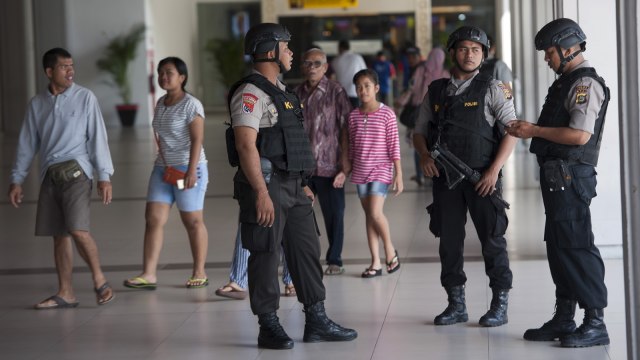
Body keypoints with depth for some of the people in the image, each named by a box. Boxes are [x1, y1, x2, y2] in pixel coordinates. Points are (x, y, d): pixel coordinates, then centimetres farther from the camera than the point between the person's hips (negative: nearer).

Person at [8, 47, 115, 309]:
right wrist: (16, 180, 12)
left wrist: (104, 176, -8)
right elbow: (27, 143, 15)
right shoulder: (37, 104, 11)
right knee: (59, 234, 5)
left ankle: (99, 280, -1)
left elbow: (97, 137, -2)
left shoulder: (85, 98, 0)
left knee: (77, 229, -17)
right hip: (49, 175, 4)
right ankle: (65, 293, 11)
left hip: (75, 171, -4)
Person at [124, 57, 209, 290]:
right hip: (163, 169, 7)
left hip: (188, 169, -7)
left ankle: (199, 273, 13)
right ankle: (149, 274, -6)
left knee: (192, 221, 2)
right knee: (153, 218, -4)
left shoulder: (191, 105, -10)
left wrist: (191, 170, -25)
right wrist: (163, 161, 15)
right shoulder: (161, 103, 13)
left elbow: (197, 139, -17)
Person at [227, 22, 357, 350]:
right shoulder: (250, 93, -13)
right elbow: (246, 145, -21)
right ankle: (269, 328, 6)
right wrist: (261, 193, -26)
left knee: (306, 251, 10)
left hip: (292, 186, 9)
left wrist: (302, 184, 22)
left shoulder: (280, 91, 18)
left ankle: (316, 322, 17)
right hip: (266, 186, -9)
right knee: (266, 257, -1)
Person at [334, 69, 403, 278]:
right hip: (360, 172, 5)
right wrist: (345, 171, 9)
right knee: (369, 216, 7)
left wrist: (398, 175, -9)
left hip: (381, 171, -5)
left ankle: (390, 251, 7)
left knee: (375, 213, -17)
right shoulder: (354, 116, 7)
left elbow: (394, 146, -7)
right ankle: (375, 263, 11)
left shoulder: (386, 114, -7)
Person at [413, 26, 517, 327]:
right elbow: (419, 131, 18)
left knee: (492, 239, -1)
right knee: (449, 240, 6)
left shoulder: (492, 89, 0)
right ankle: (456, 304, 15)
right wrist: (424, 155, -3)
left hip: (481, 178, -4)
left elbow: (511, 130, -5)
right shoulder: (436, 91, 11)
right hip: (445, 177, 4)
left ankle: (500, 305, 7)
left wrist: (494, 170, -14)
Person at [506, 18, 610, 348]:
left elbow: (580, 134, -22)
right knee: (558, 246, 13)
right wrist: (530, 130, 11)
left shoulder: (586, 84, -12)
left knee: (576, 246, -10)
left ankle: (596, 323, -6)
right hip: (557, 175, 10)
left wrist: (536, 131, -15)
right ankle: (564, 318, 20)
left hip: (571, 176, -10)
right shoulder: (567, 82, 19)